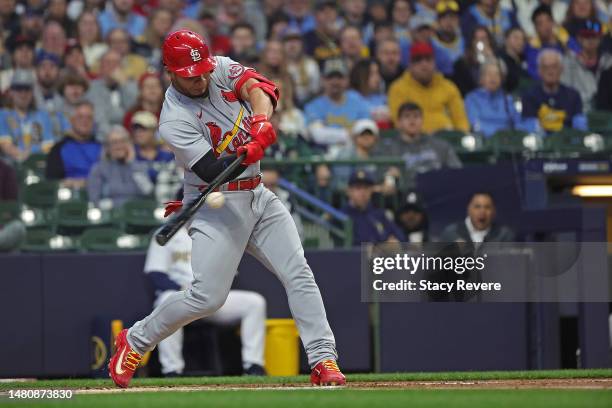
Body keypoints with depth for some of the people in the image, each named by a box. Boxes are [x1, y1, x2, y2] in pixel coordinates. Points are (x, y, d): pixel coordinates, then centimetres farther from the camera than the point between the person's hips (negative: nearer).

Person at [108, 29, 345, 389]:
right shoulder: (174, 121, -16)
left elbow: (258, 87, -17)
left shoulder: (221, 69, 0)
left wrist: (261, 120, -38)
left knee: (299, 274, -6)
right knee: (207, 297, -11)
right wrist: (248, 154, -41)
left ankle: (323, 360, -6)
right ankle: (134, 342, 9)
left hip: (258, 196, 6)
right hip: (216, 204, -6)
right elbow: (212, 171, -24)